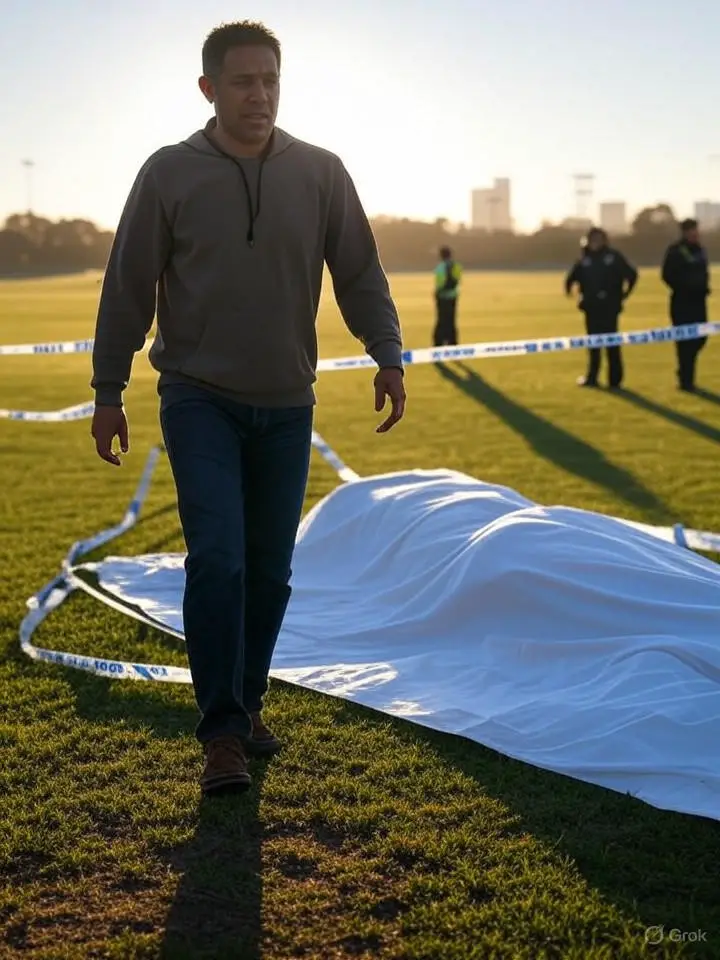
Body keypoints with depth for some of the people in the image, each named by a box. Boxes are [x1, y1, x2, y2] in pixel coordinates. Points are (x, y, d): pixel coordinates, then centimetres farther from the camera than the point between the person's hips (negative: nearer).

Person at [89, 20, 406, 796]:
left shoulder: (321, 173, 0)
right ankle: (222, 730, -4)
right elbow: (127, 289, -1)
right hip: (200, 400, -2)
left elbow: (359, 274, 4)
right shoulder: (170, 174, -4)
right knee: (217, 558, -12)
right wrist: (108, 392, 0)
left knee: (269, 569, 8)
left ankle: (247, 703, 26)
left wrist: (387, 357, -9)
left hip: (286, 405, 3)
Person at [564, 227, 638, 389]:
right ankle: (591, 377, 16)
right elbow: (571, 278, 12)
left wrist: (624, 294, -3)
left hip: (609, 307, -3)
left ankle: (614, 379, 3)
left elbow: (631, 274, -5)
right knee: (593, 343, 9)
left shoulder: (613, 257, -4)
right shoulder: (584, 260, 5)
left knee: (611, 343, -1)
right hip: (591, 308, 3)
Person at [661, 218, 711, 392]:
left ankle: (685, 371, 27)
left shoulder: (700, 250, 14)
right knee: (685, 340, -6)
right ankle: (686, 380, -1)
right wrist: (683, 288, -16)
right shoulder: (675, 251, -8)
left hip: (699, 300, 7)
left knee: (700, 337, 7)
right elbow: (667, 275, -12)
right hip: (682, 302, -7)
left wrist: (704, 287, 7)